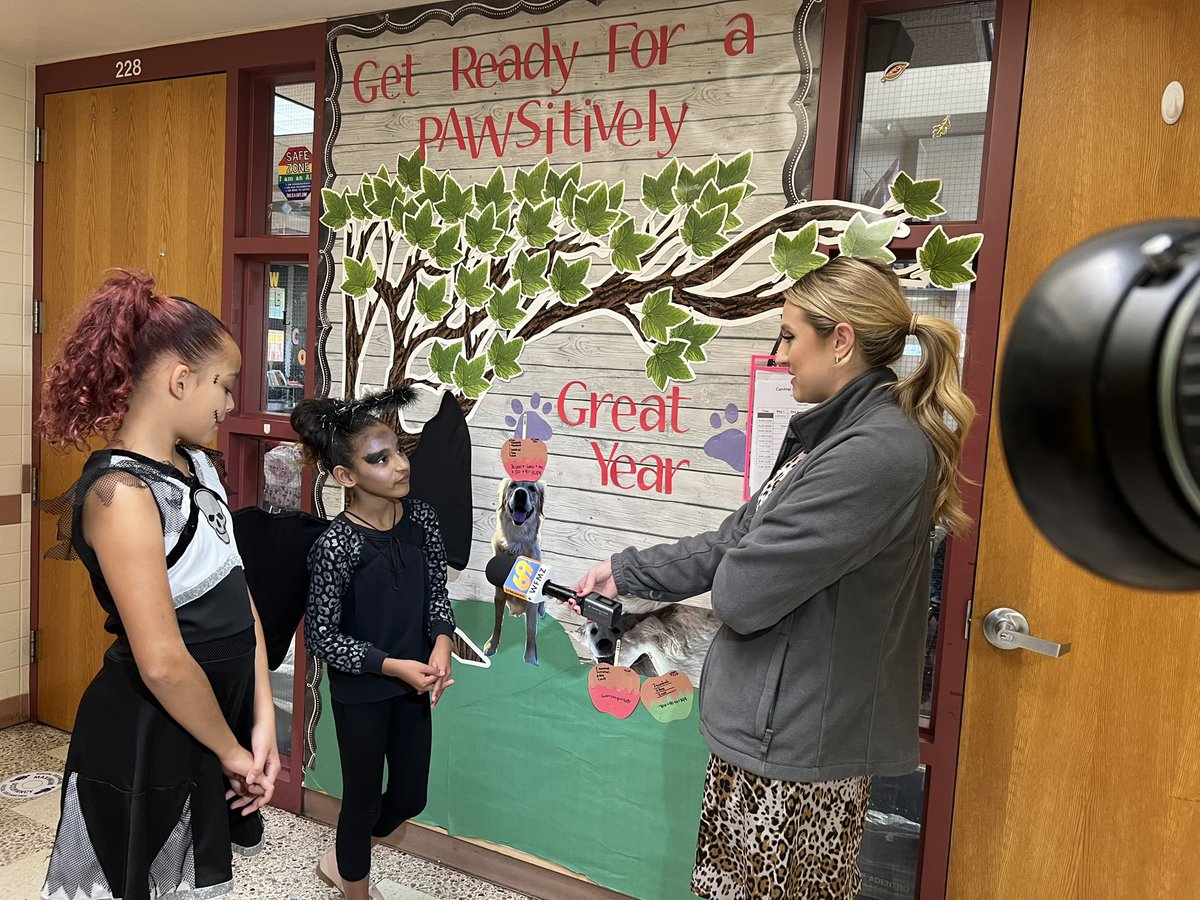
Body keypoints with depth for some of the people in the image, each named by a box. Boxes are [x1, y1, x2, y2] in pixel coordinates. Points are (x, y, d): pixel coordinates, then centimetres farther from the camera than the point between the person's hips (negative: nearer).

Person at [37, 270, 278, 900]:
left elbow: (238, 598, 2)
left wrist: (261, 721, -2)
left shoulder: (199, 466, 4)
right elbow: (162, 662, -25)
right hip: (149, 737, -8)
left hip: (219, 712, 8)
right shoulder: (121, 492, -23)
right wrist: (232, 750, -12)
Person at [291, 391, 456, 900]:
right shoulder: (335, 545, -22)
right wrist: (394, 666, -20)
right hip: (360, 691, -5)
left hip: (414, 684, 6)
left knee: (411, 797, 20)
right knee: (364, 799, 14)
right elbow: (321, 637, -16)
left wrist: (441, 646, -12)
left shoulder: (421, 519, -7)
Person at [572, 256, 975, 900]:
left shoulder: (878, 453, -24)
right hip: (773, 727, 9)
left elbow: (741, 591, -24)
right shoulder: (838, 435, 10)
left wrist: (730, 573, -1)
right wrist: (626, 571, 13)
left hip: (795, 747, -9)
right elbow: (736, 541, 13)